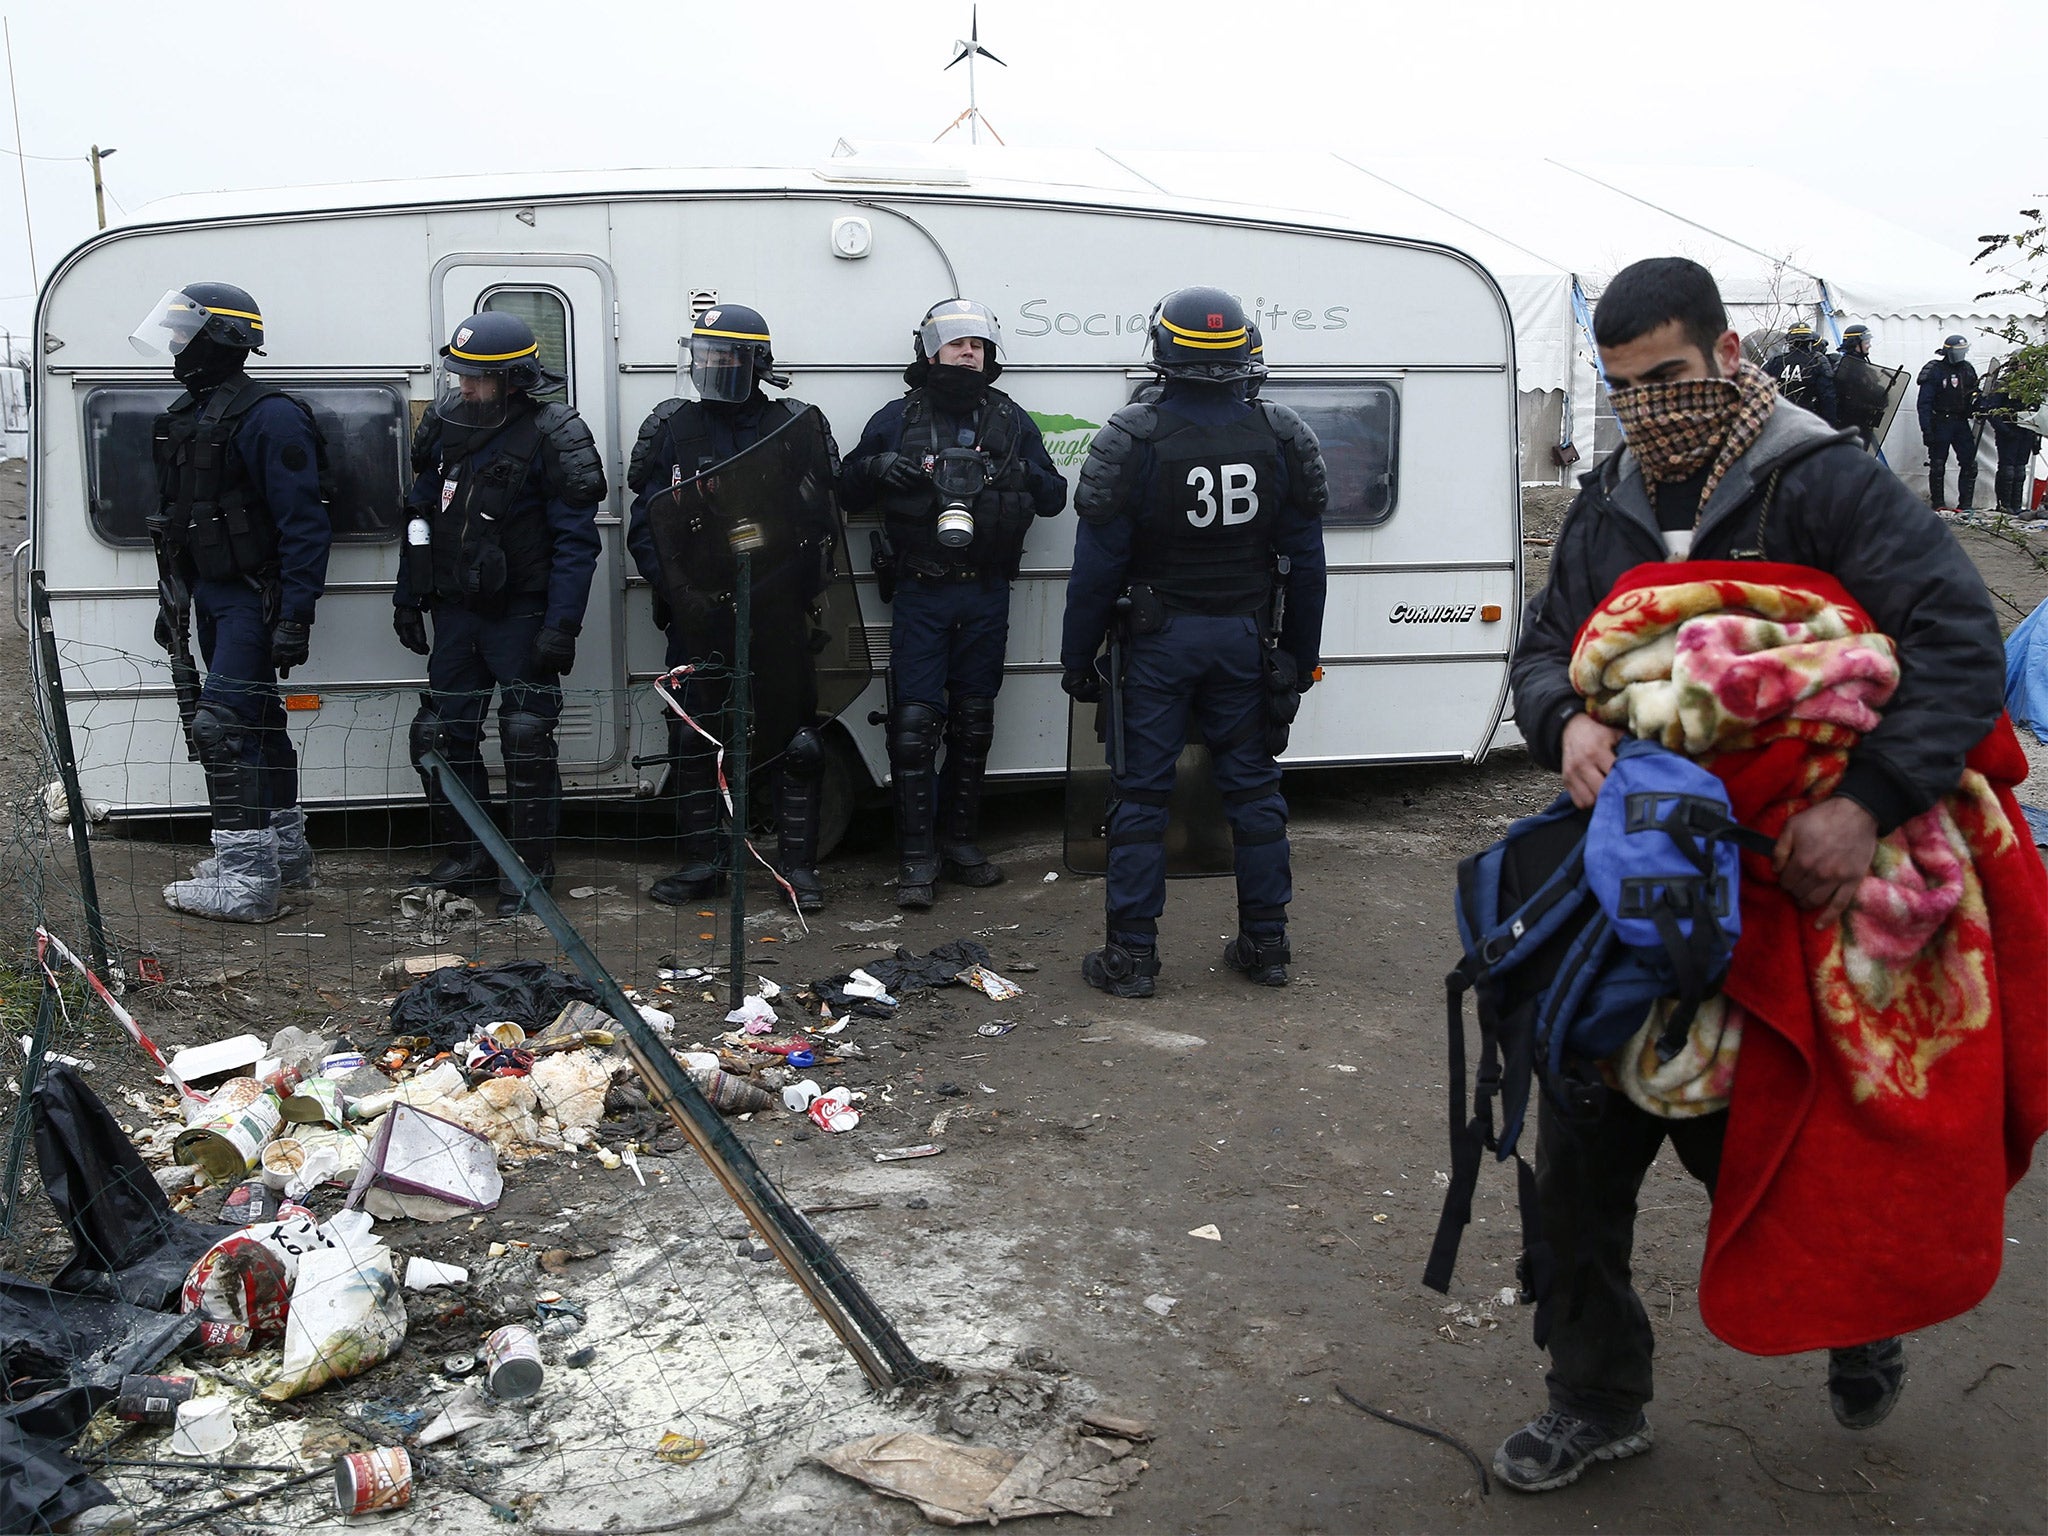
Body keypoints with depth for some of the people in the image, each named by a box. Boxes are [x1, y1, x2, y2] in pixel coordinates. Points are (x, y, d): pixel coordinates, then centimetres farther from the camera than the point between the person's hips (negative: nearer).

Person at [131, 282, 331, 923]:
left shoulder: (269, 416, -17)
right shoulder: (186, 415, 14)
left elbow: (305, 523, -21)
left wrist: (296, 616, -24)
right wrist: (173, 600, 23)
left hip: (255, 599, -10)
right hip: (213, 598, 10)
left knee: (220, 727, -13)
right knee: (256, 721, 17)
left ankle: (244, 880, -9)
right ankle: (285, 851, 29)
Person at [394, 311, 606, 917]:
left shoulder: (553, 437, -12)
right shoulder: (443, 429, 7)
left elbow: (575, 542, -14)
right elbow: (421, 518, 17)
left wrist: (561, 626, -19)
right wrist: (408, 597, 15)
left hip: (521, 616, -6)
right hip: (457, 611, 7)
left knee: (526, 742, -3)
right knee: (439, 735, 8)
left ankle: (529, 869, 8)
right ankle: (467, 856, 22)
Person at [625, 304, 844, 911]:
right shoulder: (671, 427, 8)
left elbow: (822, 519, 1)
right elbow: (645, 520, 6)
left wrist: (803, 589, -11)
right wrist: (670, 585, -8)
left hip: (778, 612, -2)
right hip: (697, 611, 2)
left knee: (794, 737, 2)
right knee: (692, 739, 6)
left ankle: (798, 863, 14)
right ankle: (701, 862, 19)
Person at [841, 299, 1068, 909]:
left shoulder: (1011, 420, 10)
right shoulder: (896, 419, 5)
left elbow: (1054, 499, 11)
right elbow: (850, 495, 8)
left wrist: (1025, 475, -11)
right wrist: (876, 467, -14)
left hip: (986, 596, 3)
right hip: (918, 594, -3)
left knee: (973, 722, 10)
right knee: (914, 724, -7)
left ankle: (959, 839, 22)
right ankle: (917, 854, 0)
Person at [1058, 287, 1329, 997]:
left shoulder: (1130, 440, -11)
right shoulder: (1282, 436, 0)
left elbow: (1098, 564, -10)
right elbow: (1305, 560, 4)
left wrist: (1077, 657, -1)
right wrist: (1300, 658, 13)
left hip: (1161, 638, -3)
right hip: (1248, 638, 3)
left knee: (1141, 791, 3)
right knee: (1253, 785, 12)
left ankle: (1131, 955, 6)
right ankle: (1265, 944, 19)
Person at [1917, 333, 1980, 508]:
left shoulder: (1968, 369, 8)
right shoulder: (1934, 371, -10)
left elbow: (1974, 394, 21)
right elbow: (1924, 402, -13)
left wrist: (1977, 408, 2)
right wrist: (1926, 430, -18)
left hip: (1961, 422, 5)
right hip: (1940, 423, -5)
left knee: (1970, 463, 0)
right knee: (1937, 466, 3)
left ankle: (1965, 505, 5)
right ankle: (1938, 504, 14)